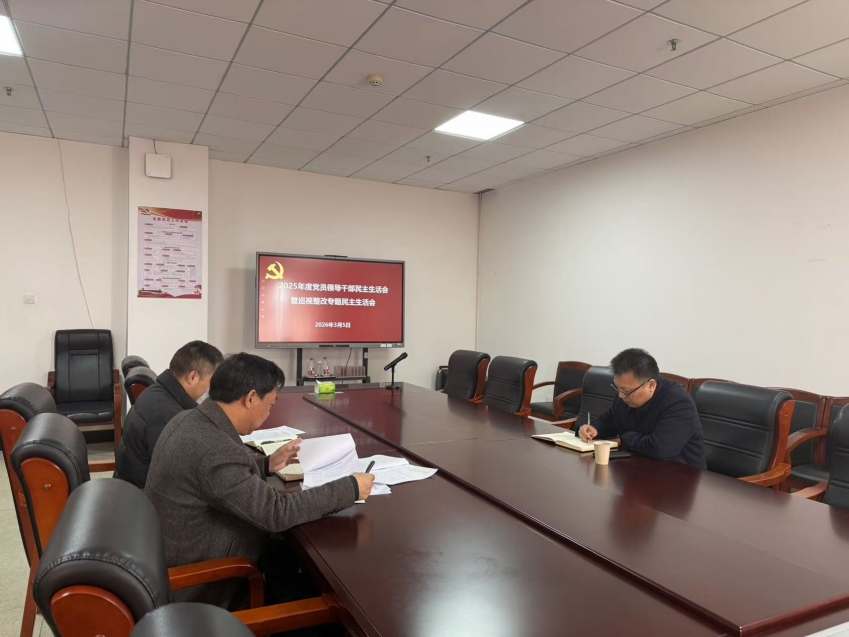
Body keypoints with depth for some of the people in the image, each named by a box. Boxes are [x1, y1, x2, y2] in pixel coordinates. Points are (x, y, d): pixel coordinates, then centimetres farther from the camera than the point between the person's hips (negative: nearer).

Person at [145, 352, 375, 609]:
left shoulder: (191, 420, -3)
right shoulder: (215, 450, -32)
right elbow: (277, 513, -29)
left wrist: (267, 465, 8)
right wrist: (351, 489, -22)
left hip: (182, 559, 8)